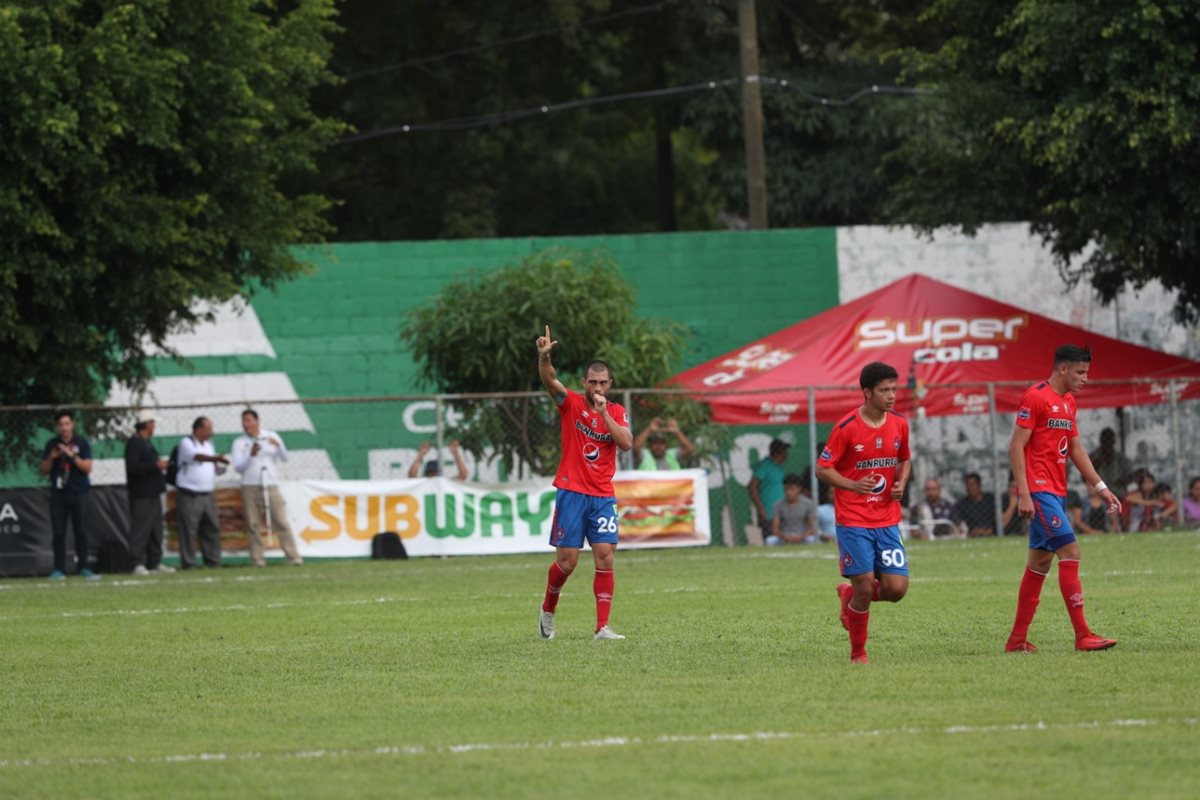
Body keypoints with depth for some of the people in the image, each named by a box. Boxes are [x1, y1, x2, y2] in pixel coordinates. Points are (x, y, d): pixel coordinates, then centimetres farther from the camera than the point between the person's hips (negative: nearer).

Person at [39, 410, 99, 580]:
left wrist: (71, 456, -19)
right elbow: (43, 471, 7)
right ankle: (59, 570, 0)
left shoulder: (81, 443, 1)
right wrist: (51, 458, -12)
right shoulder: (52, 444, 7)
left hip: (78, 494, -1)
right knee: (58, 533, -1)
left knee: (81, 532, -2)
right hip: (58, 494, 1)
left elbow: (87, 468, -7)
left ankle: (83, 568, 3)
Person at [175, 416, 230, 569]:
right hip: (189, 496, -7)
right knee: (189, 531, -7)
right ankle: (188, 563, -5)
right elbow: (198, 457, -26)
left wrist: (220, 467, 0)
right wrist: (217, 458, -39)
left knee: (212, 528, 6)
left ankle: (213, 561, 11)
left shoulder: (208, 444, 17)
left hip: (207, 495, 7)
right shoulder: (186, 443, -6)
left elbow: (215, 468, 23)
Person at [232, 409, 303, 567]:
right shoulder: (239, 443, 9)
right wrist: (250, 455, -18)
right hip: (250, 487, 0)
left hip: (271, 487, 0)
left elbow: (284, 458, 2)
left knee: (282, 522, -7)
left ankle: (293, 557, -8)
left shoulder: (272, 437, 11)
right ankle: (257, 559, 1)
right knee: (253, 525, -2)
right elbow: (238, 466, -2)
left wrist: (279, 446, -18)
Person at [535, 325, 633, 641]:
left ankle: (602, 627, -7)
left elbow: (626, 444, -8)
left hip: (603, 496, 2)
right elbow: (550, 381, -18)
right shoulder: (571, 403, 0)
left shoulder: (617, 412, 8)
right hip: (571, 493, -2)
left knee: (606, 557, -8)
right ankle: (548, 610, 24)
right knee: (567, 560, -3)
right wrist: (544, 356, -37)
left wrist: (604, 413, -14)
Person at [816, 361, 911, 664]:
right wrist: (853, 485, -23)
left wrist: (901, 483, 0)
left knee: (896, 588, -5)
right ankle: (858, 652, 13)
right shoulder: (846, 428, -11)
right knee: (865, 587, -8)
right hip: (853, 522, -5)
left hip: (887, 521, 5)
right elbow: (822, 468, -7)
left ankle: (849, 595, 26)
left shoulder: (899, 425, 4)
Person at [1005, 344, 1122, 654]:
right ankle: (1083, 635, -16)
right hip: (1039, 489, -9)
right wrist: (1024, 494, -19)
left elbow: (1076, 449, 23)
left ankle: (1018, 639, 14)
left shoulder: (1068, 401, 16)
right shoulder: (1036, 397, -11)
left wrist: (1101, 488, 18)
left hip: (1056, 492, 9)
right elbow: (1016, 447, -14)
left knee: (1040, 562, 9)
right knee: (1070, 552, -14)